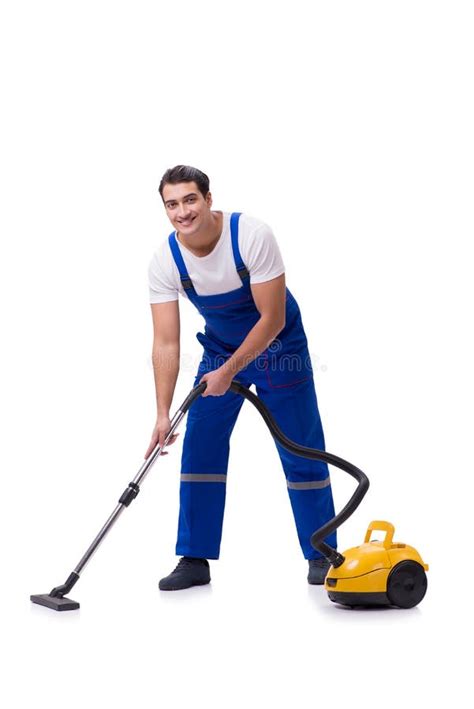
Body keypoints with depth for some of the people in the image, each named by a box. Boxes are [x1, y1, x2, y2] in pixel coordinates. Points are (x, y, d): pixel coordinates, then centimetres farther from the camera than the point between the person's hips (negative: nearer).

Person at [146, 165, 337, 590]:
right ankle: (196, 559, 7)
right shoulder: (165, 261, -19)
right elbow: (166, 343, -19)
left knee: (301, 451, -1)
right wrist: (163, 412, -26)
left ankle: (322, 555, 14)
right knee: (200, 448, -2)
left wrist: (229, 372, -26)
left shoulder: (252, 236, -30)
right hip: (220, 349, 4)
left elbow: (272, 319, -26)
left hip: (277, 346, -3)